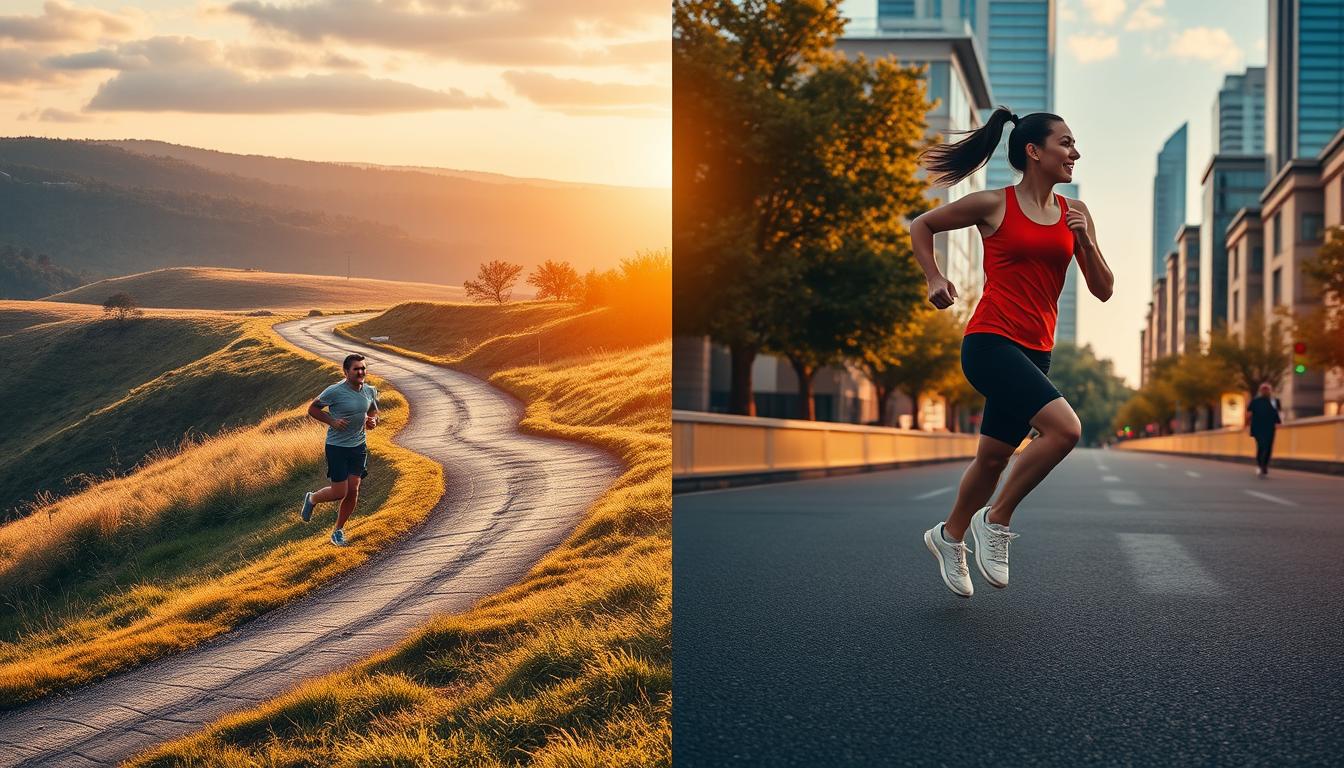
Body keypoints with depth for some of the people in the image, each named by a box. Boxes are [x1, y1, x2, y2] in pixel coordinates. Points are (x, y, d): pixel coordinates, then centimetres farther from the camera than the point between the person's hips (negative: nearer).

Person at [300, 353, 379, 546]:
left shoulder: (370, 391, 1)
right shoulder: (335, 391, -16)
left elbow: (374, 411, 20)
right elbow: (312, 408, -5)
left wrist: (373, 421, -4)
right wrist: (332, 421, -17)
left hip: (358, 446, 5)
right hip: (337, 447, -5)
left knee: (353, 491, 2)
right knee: (339, 492, -6)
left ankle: (338, 530, 21)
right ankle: (311, 499, 27)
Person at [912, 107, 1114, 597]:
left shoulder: (1074, 213, 10)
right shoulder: (993, 205, -3)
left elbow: (1103, 290, 9)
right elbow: (921, 227, 11)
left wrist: (1084, 239, -6)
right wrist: (935, 280, -1)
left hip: (1034, 352, 6)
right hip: (990, 342, -6)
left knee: (993, 457, 13)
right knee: (1065, 428, -24)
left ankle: (949, 536, 38)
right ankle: (996, 519, -7)